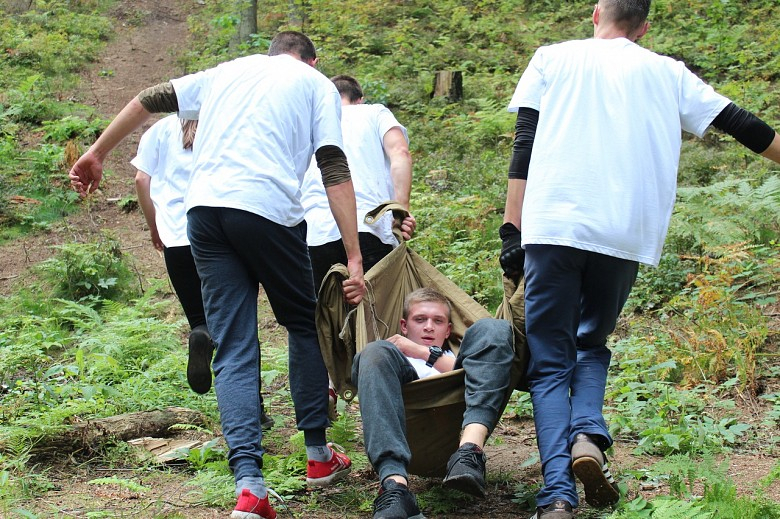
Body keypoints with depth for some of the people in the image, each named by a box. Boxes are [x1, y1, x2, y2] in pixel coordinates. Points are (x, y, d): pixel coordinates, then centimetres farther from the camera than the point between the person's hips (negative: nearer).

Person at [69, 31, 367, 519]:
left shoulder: (228, 71, 27)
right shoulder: (317, 84, 15)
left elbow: (148, 100, 23)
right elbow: (335, 170, 3)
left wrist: (97, 153, 33)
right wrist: (354, 259, -2)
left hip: (204, 208, 3)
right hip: (269, 209, -3)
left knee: (233, 350, 2)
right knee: (306, 326, 20)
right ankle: (319, 455, 26)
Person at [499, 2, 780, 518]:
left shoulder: (554, 58, 15)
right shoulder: (665, 72, 18)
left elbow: (524, 147, 6)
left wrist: (512, 231, 5)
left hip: (551, 226, -1)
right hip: (626, 236, 1)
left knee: (550, 363, 5)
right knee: (592, 344, 22)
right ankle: (588, 436, -7)